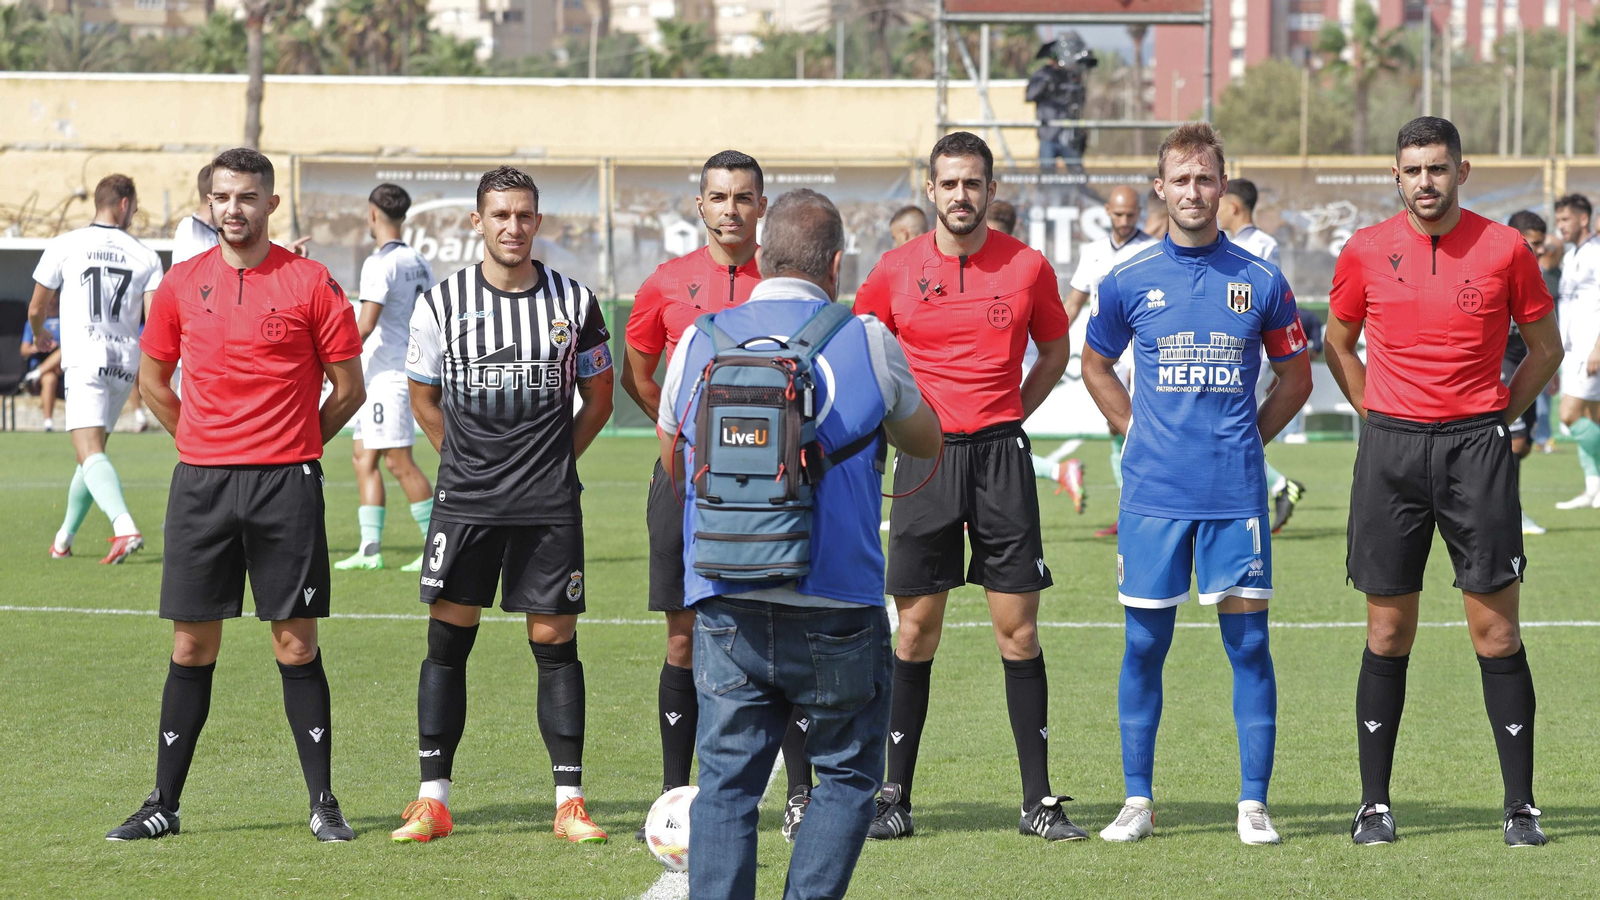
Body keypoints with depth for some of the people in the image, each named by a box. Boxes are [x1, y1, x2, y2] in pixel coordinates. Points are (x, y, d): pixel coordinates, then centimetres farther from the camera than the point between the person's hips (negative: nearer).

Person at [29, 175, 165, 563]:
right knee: (92, 451, 19)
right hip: (126, 363, 4)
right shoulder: (146, 256, 5)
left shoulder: (64, 246, 1)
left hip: (84, 360, -4)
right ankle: (65, 536, 29)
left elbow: (37, 309, 10)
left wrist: (40, 335, 31)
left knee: (91, 454, -15)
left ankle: (124, 527, -37)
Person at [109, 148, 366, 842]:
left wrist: (291, 449, 8)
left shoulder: (310, 284, -1)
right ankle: (164, 804, 11)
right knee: (191, 647, 5)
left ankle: (323, 803, 5)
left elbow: (348, 389, 5)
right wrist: (203, 445, 14)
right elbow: (153, 380, 19)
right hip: (200, 484, 2)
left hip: (286, 485, -2)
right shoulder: (182, 284, 7)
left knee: (295, 643, -1)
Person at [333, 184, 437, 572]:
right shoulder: (419, 263, 13)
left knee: (398, 460, -8)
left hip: (388, 375, -9)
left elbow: (365, 325, -20)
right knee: (363, 456, 11)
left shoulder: (380, 263, -14)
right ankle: (370, 548, 8)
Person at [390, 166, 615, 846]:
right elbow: (424, 395, 14)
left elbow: (598, 398, 14)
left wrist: (556, 460, 9)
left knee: (555, 643, 0)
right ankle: (433, 799, 7)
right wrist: (464, 458, 9)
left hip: (549, 507, 0)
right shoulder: (442, 302, 1)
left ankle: (570, 802, 4)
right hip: (464, 503, 0)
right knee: (447, 640, 1)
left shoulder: (574, 303, 2)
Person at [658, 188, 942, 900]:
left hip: (724, 606, 2)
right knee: (847, 776, 13)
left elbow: (670, 460, 20)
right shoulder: (868, 342, -2)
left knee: (726, 783, 8)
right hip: (838, 605, -2)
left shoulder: (699, 342, 4)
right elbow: (927, 441, 16)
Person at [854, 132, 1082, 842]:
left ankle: (1039, 800, 3)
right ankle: (894, 795, 8)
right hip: (925, 463, 0)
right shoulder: (897, 270, 1)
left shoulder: (1026, 267, 1)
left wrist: (1006, 416, 6)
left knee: (1018, 628, -1)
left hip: (1000, 454, 0)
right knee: (916, 627, 1)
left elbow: (1056, 350, 16)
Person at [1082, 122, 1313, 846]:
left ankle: (1253, 804, 4)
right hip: (1153, 491, 0)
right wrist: (1140, 429, 8)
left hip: (1235, 492, 0)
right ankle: (1138, 800, 11)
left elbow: (1296, 375, 14)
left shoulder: (1260, 282, 2)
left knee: (1248, 641, -1)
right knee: (1145, 643, 3)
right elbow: (1094, 364, 18)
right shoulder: (1128, 281, 3)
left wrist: (1247, 436, 6)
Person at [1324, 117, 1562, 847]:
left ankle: (1520, 805, 4)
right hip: (1390, 450, 1)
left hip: (1477, 446, -1)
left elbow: (1545, 346, 10)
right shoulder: (1365, 252, 2)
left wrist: (1499, 417, 4)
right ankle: (1374, 805, 10)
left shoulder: (1504, 248, -1)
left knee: (1496, 630, -2)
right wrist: (1378, 416, 8)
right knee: (1388, 632, 4)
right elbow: (1337, 343, 16)